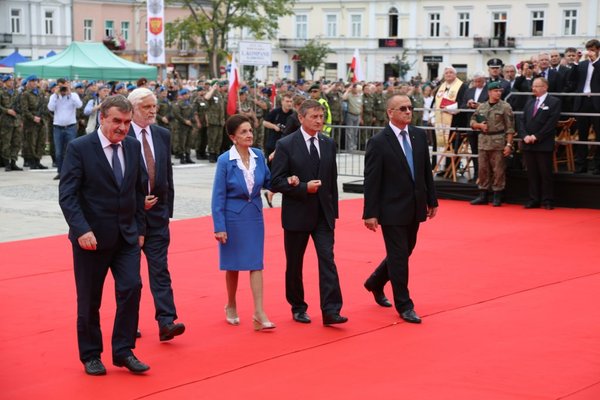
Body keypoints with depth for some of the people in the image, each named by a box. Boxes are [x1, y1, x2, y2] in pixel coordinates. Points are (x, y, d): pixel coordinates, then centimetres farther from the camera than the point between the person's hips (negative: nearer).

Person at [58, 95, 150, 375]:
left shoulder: (133, 147, 6)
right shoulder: (79, 148, -10)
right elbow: (67, 195, -14)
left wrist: (140, 229, 10)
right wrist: (82, 230, -24)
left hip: (126, 236, 4)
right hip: (92, 237, -4)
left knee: (131, 288, -8)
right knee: (89, 300, 6)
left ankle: (123, 351, 6)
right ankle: (91, 355, 22)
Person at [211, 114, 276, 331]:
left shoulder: (258, 156, -2)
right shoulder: (225, 160, -13)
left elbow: (267, 181, 11)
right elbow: (218, 196, -10)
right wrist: (219, 227, -13)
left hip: (255, 216, 3)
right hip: (233, 217, -3)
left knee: (256, 263, -2)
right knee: (233, 264, 10)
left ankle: (259, 313, -4)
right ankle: (231, 307, 30)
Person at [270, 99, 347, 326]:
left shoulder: (329, 144, 7)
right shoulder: (286, 145, -7)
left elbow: (333, 180, 13)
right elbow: (276, 182, -10)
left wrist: (333, 210, 12)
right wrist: (303, 187, -21)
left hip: (323, 214, 3)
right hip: (297, 214, -3)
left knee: (327, 259, -9)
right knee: (294, 264, 9)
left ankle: (331, 311, -11)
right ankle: (298, 308, 25)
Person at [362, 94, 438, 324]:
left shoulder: (419, 135, 5)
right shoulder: (378, 142, -12)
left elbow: (426, 170, 10)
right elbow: (371, 181, -12)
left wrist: (432, 200, 10)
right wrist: (370, 213, -14)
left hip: (415, 208, 6)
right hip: (392, 210, -6)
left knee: (404, 252, 17)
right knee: (399, 256, -1)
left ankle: (375, 283, 41)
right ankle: (404, 306, 10)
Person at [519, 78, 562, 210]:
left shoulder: (554, 102, -2)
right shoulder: (530, 102, 18)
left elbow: (551, 123, -11)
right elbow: (522, 120, 12)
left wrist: (536, 136, -14)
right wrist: (525, 136, -5)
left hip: (544, 144, -6)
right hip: (528, 144, 6)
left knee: (545, 173, -2)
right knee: (532, 174, 7)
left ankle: (547, 201, 3)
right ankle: (534, 200, 12)